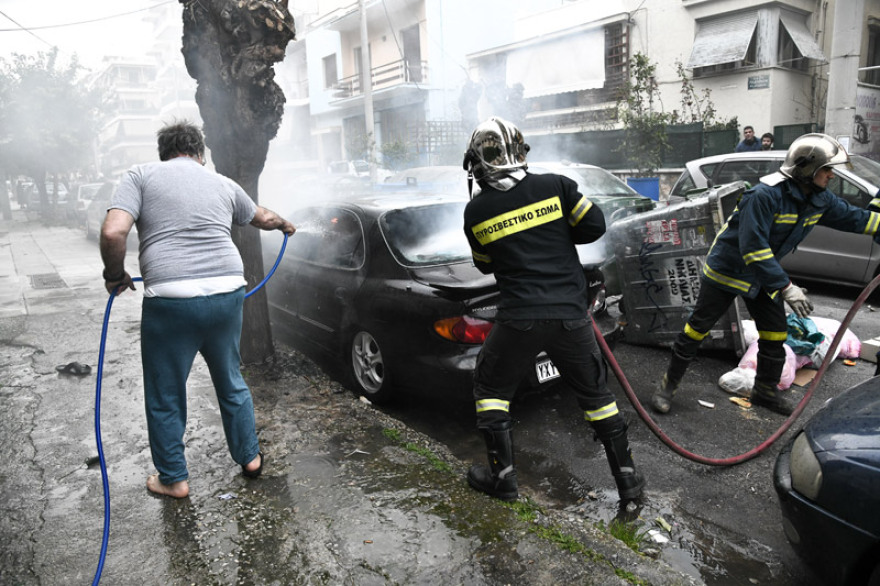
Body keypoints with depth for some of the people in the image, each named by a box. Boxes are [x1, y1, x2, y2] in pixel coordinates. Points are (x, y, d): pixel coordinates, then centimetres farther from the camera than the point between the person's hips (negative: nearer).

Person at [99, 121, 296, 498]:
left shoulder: (141, 176, 6)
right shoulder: (223, 184, 17)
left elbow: (113, 232, -9)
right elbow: (263, 218, 34)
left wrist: (115, 276, 8)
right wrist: (285, 225, 56)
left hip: (170, 299, -3)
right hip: (227, 293, 4)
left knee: (165, 395, 16)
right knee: (231, 382, 23)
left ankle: (173, 479, 30)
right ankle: (250, 458, 36)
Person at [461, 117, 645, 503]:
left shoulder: (476, 212, 1)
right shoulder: (555, 186, -1)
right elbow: (594, 226, 1)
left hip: (519, 319, -1)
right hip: (570, 314, 2)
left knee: (490, 389, 20)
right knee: (595, 392, 19)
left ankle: (502, 477, 24)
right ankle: (627, 477, 28)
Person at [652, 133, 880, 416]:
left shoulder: (820, 200, -3)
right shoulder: (766, 195, -29)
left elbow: (855, 217, 14)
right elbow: (752, 247, -33)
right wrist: (785, 287, -33)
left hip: (763, 274, 8)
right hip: (727, 269, -8)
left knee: (775, 332, 11)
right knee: (697, 328, -3)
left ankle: (765, 390, 31)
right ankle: (669, 384, 10)